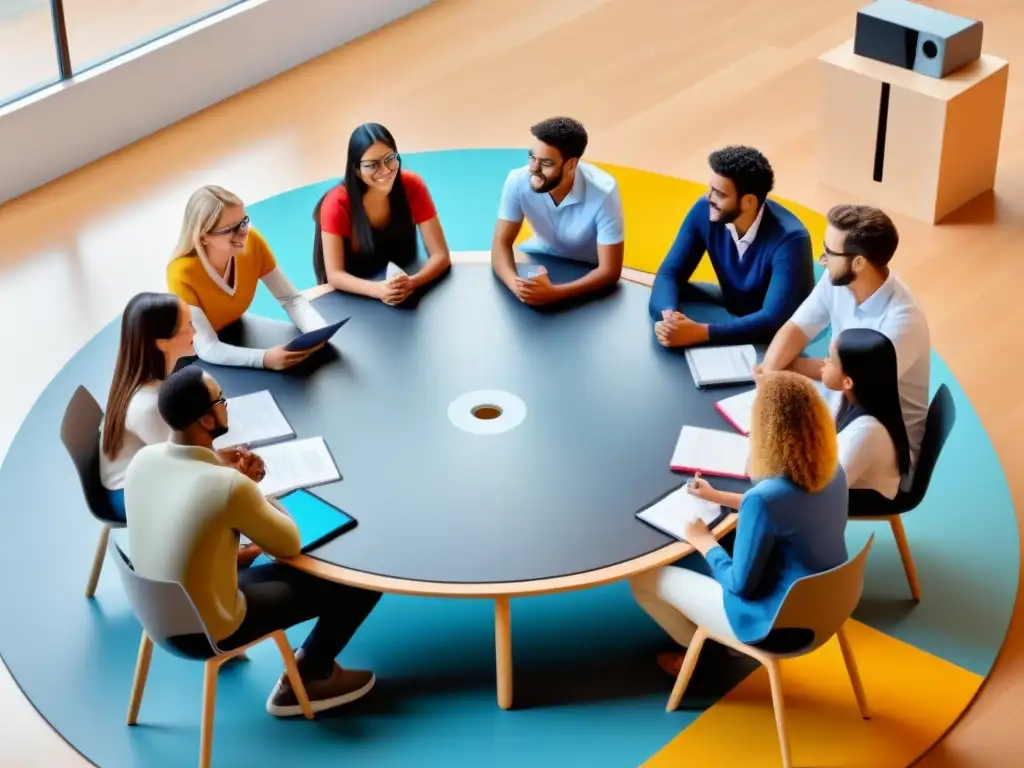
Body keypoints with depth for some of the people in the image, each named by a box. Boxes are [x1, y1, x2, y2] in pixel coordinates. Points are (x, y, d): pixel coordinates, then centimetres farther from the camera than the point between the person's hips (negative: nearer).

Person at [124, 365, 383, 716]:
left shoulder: (142, 459, -9)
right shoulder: (229, 486, -30)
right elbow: (291, 545, -12)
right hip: (209, 631, -7)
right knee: (362, 584, 0)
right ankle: (307, 679, 17)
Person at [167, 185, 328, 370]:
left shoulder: (252, 242, -19)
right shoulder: (182, 275, -32)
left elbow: (291, 298, -11)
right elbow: (207, 349, -34)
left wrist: (318, 332, -31)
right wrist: (265, 359, -48)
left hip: (237, 336, 4)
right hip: (194, 358, -4)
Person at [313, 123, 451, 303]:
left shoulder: (412, 186, -12)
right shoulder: (337, 203, -18)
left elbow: (441, 255, -13)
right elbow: (334, 275, -19)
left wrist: (411, 283, -32)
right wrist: (379, 290, -36)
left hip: (406, 294, 2)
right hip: (355, 298, -2)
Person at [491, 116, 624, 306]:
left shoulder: (603, 192, -32)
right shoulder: (518, 181, -25)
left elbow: (610, 271, -30)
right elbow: (501, 243, -19)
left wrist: (554, 293, -44)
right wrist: (516, 285, -41)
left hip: (587, 273, -3)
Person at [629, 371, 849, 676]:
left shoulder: (764, 498, -34)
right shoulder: (833, 470, -10)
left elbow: (740, 585, -22)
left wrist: (704, 541, -4)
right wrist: (719, 497, 19)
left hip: (776, 623, -7)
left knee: (643, 579, 8)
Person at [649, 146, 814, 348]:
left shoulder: (789, 239, -33)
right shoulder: (704, 211, -17)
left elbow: (774, 320, -39)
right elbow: (669, 273, -14)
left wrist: (700, 332, -47)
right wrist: (668, 314, -38)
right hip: (734, 310, 6)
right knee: (666, 299, -13)